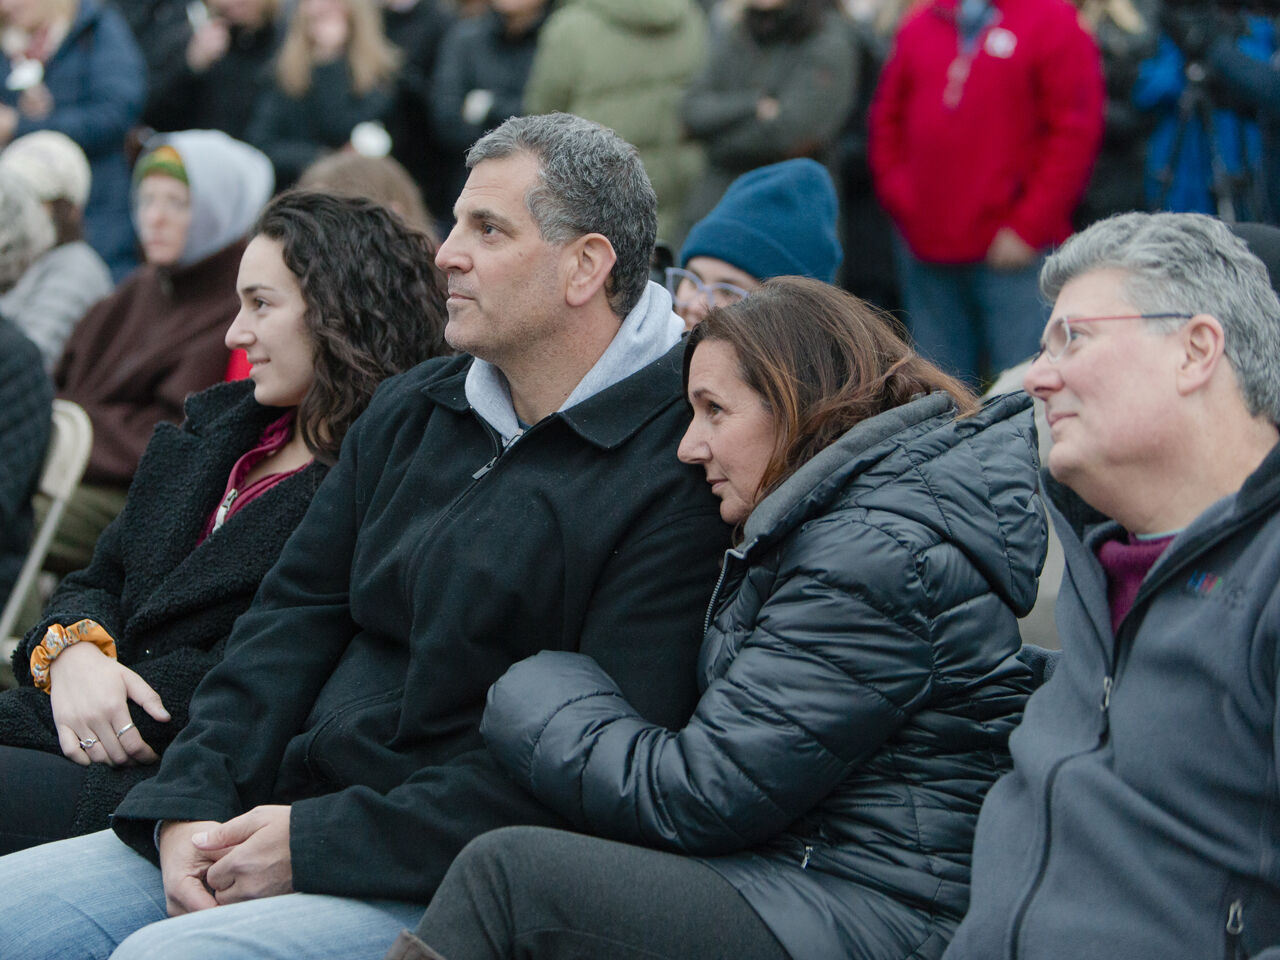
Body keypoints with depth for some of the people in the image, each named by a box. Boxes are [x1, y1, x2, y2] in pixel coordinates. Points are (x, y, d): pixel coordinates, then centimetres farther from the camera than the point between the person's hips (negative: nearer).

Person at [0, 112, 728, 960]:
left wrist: (320, 843, -18)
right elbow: (298, 612, 13)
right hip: (290, 813, 8)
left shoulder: (675, 473, -13)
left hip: (443, 889, -8)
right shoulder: (412, 410, 15)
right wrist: (191, 806, -3)